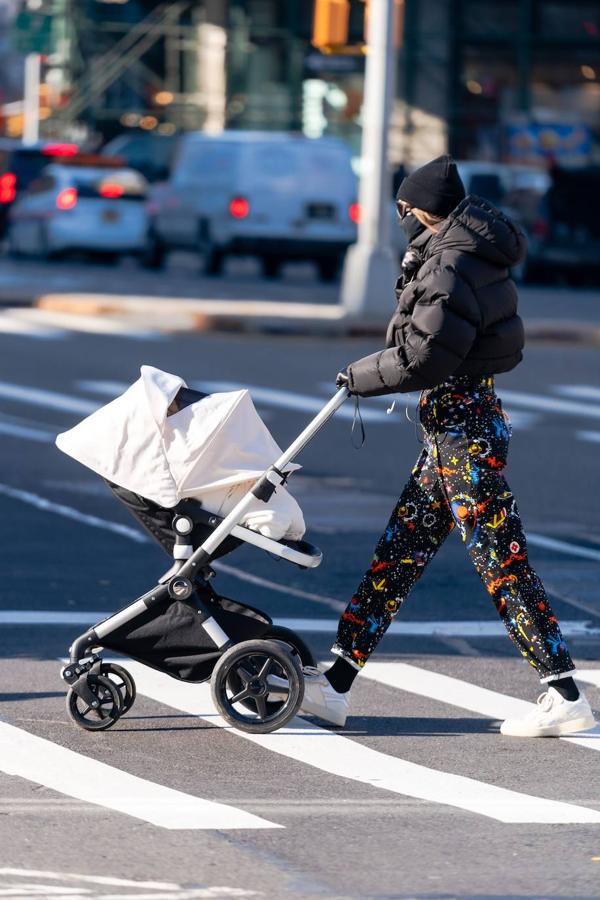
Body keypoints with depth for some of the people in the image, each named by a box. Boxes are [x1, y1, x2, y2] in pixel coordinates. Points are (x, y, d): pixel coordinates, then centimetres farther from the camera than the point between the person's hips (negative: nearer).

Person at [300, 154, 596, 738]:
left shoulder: (450, 267, -19)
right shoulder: (471, 253, 12)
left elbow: (423, 358, -22)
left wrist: (361, 377, -7)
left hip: (463, 430, -11)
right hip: (455, 426, 11)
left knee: (501, 563, -6)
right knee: (396, 554, 11)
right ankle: (335, 686, 14)